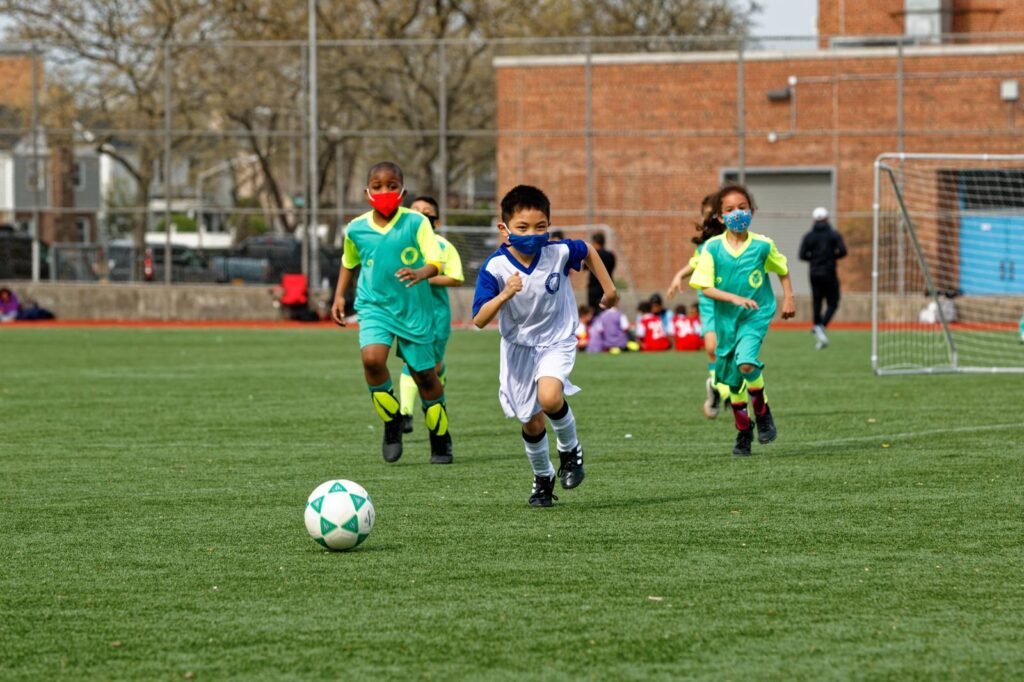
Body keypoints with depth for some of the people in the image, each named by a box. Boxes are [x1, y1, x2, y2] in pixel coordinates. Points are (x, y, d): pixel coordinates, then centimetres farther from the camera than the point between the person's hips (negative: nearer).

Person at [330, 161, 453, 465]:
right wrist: (339, 296, 11)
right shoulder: (356, 229, -1)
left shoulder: (416, 223, -11)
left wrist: (420, 273, -39)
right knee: (372, 358, -25)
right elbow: (349, 263, 19)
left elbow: (436, 263, -19)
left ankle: (441, 441, 27)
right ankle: (392, 422, -2)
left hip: (414, 308, -1)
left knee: (426, 376, 6)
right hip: (374, 306, 1)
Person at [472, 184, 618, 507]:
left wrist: (609, 288, 13)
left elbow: (588, 250, 7)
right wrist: (503, 295, -41)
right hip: (518, 347, 1)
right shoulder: (495, 268, -22)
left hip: (557, 341, -1)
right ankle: (543, 477, 37)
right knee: (531, 422, 8)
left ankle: (570, 449, 1)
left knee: (549, 397, -29)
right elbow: (479, 320, -25)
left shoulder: (559, 252, -18)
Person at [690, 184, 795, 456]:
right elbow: (705, 287, -11)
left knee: (746, 363, -27)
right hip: (726, 320, 2)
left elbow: (783, 270, 12)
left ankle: (762, 411, -1)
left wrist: (789, 298, 7)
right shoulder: (712, 247, -8)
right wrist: (735, 298, -23)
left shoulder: (762, 245, -7)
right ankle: (743, 431, 31)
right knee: (733, 381, 11)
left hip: (756, 316, -2)